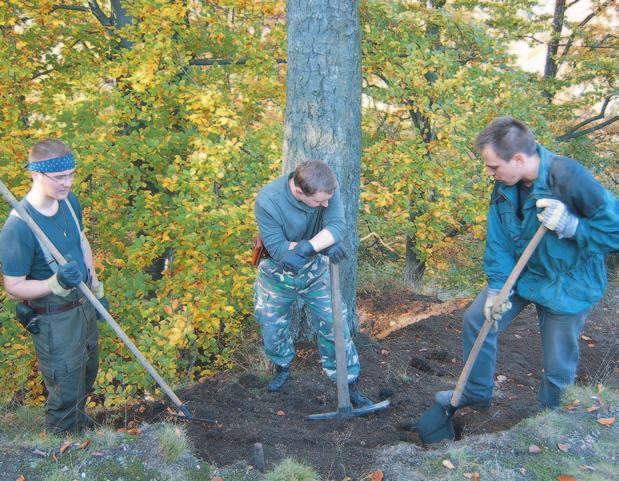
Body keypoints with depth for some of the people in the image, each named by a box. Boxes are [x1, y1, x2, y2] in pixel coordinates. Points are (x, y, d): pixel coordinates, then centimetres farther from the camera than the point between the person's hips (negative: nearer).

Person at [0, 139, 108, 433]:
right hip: (53, 320, -7)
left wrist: (97, 290, 12)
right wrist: (56, 284, -38)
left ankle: (80, 424, 55)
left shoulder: (68, 200, -8)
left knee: (87, 375, 28)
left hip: (83, 305, 8)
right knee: (66, 392, 9)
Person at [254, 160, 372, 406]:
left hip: (314, 271, 1)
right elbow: (277, 248, -30)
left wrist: (306, 249, -46)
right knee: (273, 327, 15)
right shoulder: (267, 201, -32)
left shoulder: (327, 188, -25)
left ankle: (349, 384, 19)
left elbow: (337, 225, -32)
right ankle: (282, 368, 47)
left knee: (335, 324, 1)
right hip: (277, 274, -1)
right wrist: (323, 245, -34)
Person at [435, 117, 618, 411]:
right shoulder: (505, 184, -9)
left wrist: (572, 225, -36)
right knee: (476, 320, 9)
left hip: (567, 285, -6)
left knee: (558, 365, 4)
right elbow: (498, 239, -4)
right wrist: (497, 286, -11)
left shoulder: (570, 179, -29)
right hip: (521, 273, 6)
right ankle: (476, 393, 31)